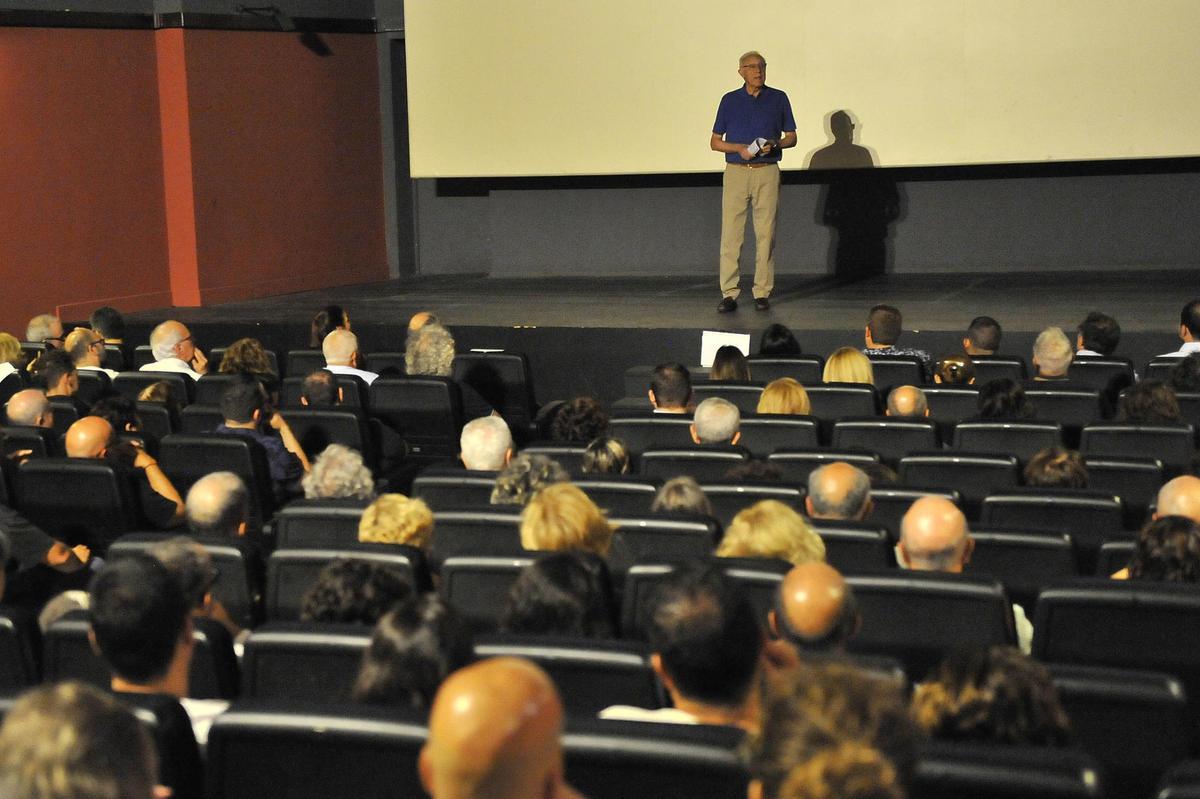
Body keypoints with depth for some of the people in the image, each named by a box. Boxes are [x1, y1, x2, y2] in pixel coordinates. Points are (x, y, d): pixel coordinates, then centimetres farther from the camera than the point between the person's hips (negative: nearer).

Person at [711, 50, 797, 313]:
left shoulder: (778, 99, 8)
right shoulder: (730, 100, 7)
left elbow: (791, 137, 12)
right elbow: (715, 142, 9)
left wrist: (774, 145, -10)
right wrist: (740, 148, -9)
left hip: (767, 173, 0)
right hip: (736, 172, 0)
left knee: (766, 234, 0)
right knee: (731, 234, -5)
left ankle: (762, 292, 6)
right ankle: (729, 294, -4)